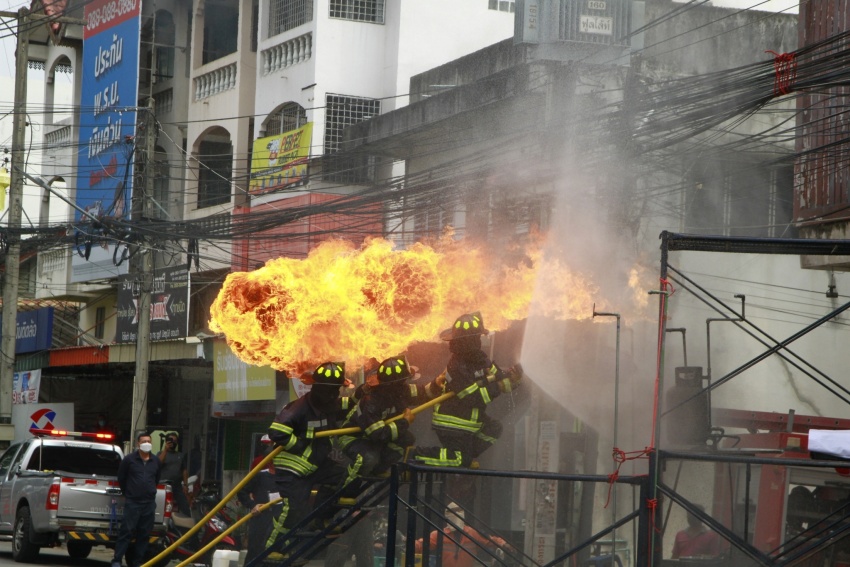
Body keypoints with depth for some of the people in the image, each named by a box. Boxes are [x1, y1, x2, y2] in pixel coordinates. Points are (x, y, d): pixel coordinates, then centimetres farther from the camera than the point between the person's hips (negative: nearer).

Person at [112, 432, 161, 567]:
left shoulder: (155, 461, 9)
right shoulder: (129, 460, -2)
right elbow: (121, 478, 8)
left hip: (149, 503, 4)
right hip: (132, 502, -4)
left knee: (144, 534, 6)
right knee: (126, 531, -9)